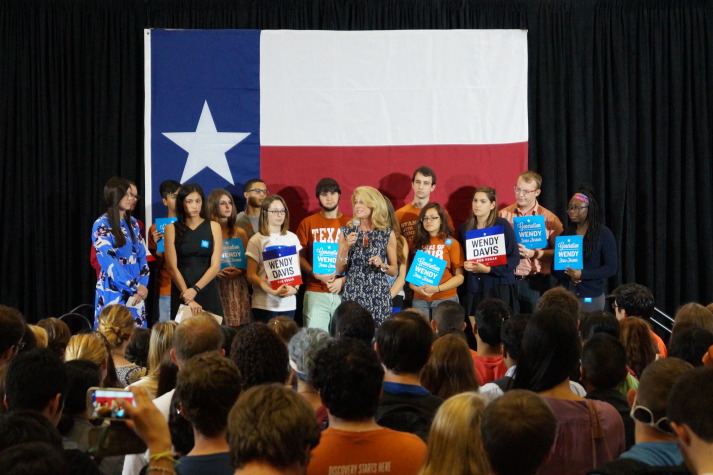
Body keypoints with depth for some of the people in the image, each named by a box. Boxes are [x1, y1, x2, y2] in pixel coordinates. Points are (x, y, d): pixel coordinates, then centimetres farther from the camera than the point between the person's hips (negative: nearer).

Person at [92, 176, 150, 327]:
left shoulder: (133, 223, 11)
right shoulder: (102, 225, -8)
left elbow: (142, 257, 9)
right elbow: (109, 262, -15)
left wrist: (142, 285, -6)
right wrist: (135, 286, -16)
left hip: (136, 292, 6)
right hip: (112, 293, -5)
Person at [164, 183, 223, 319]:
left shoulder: (213, 227, 7)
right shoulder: (172, 229, 4)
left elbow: (215, 266, -2)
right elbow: (172, 267, -4)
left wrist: (195, 289, -16)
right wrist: (187, 298, -16)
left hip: (208, 293, 1)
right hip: (181, 293, -1)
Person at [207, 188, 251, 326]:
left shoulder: (239, 232, 12)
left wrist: (239, 271, -6)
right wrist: (216, 271, -16)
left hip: (237, 285, 3)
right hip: (214, 285, -3)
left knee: (237, 324, -3)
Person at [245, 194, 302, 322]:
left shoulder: (292, 238, 10)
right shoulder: (256, 240, -2)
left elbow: (297, 269, 13)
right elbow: (251, 275, -5)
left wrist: (295, 288, -7)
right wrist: (273, 291, -17)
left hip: (289, 304, 3)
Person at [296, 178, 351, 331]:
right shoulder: (308, 223, 8)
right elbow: (300, 256, 7)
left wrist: (343, 280, -7)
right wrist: (315, 274, -10)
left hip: (344, 292, 1)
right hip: (316, 293, -1)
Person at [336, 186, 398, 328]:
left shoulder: (388, 234, 2)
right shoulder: (347, 232, 6)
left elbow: (394, 271, 9)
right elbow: (339, 270, 5)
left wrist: (382, 265, -11)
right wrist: (346, 246, -8)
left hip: (378, 296, -1)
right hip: (352, 295, 1)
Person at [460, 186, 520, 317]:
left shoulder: (502, 225, -3)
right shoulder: (465, 227, 11)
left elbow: (514, 258, -6)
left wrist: (488, 269, -14)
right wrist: (465, 265, -3)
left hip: (499, 288, -3)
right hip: (475, 289, 3)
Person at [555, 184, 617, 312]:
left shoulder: (604, 233, -1)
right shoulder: (565, 234, 11)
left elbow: (611, 268, -5)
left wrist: (582, 274, -16)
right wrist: (569, 276, -10)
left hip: (591, 296, -3)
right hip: (566, 294, 3)